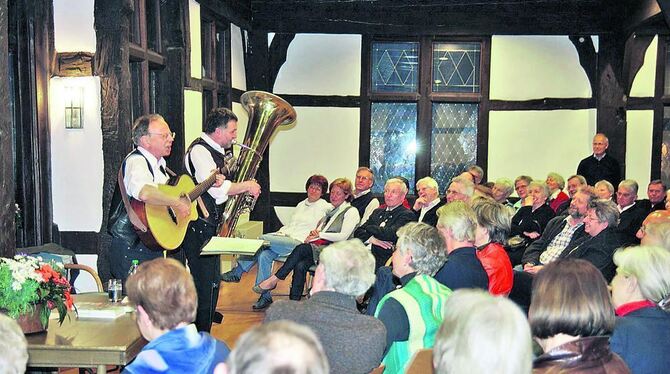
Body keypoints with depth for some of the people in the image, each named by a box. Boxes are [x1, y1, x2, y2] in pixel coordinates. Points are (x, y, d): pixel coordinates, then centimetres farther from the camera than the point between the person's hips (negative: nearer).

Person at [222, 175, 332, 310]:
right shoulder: (301, 204, 27)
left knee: (263, 239, -25)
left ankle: (237, 272, -15)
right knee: (264, 256, -24)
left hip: (299, 243, -7)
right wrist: (280, 233, 12)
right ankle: (265, 297, -19)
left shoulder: (324, 206, 5)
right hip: (284, 238, 7)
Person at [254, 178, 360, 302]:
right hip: (321, 248, 6)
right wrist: (314, 233, 1)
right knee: (300, 266, -27)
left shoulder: (351, 211, 5)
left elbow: (343, 236, -7)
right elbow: (320, 228, 26)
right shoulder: (332, 211, 30)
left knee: (301, 249, -30)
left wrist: (319, 234, -4)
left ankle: (274, 280, -25)